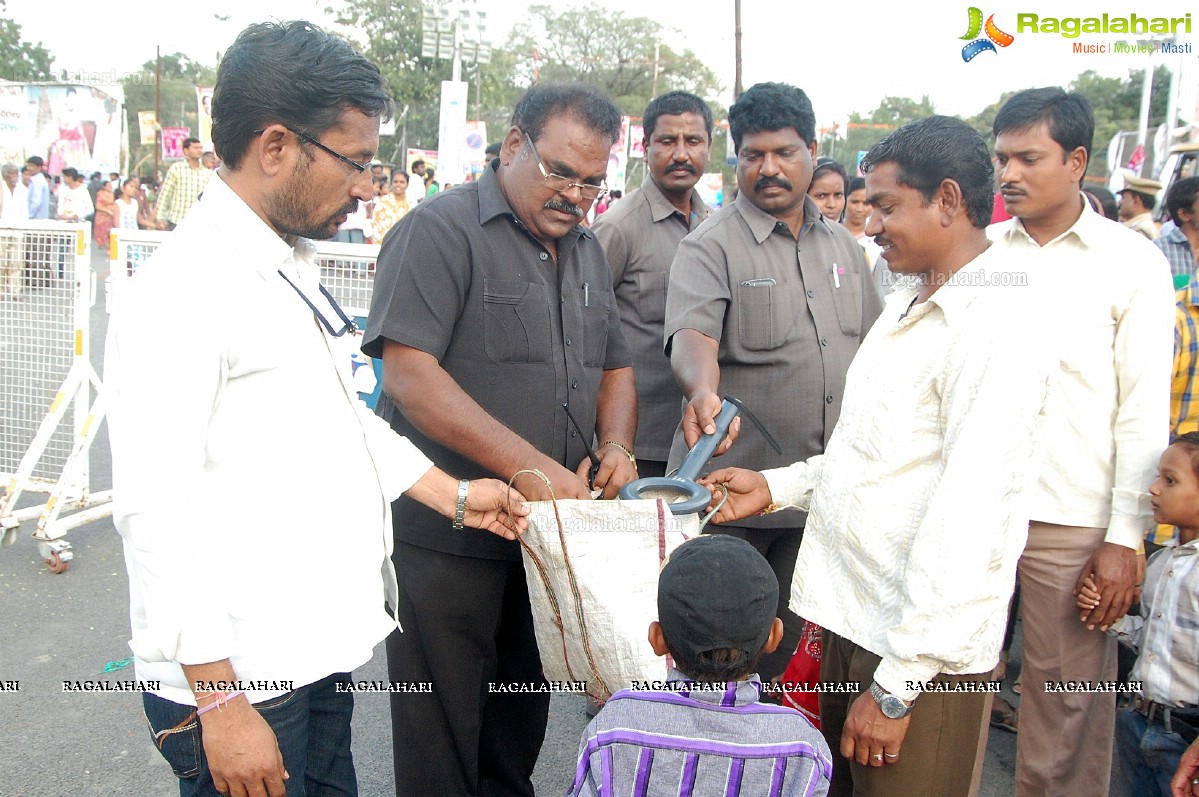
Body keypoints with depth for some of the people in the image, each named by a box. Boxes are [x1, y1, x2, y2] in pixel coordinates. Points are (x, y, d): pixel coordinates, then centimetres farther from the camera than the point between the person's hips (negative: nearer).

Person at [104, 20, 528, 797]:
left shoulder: (290, 268, 10)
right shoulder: (183, 292, -18)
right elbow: (155, 509, -21)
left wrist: (456, 496, 16)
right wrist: (218, 701, -20)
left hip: (319, 655, 8)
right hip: (235, 681, -8)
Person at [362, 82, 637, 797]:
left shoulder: (588, 251, 13)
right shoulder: (442, 230, -11)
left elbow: (615, 368, 19)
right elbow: (409, 375, -22)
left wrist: (616, 446, -2)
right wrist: (529, 467, -27)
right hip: (448, 532, -7)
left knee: (523, 718, 21)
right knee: (444, 731, 6)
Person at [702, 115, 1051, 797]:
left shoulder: (995, 325, -19)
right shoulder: (908, 303, 12)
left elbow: (970, 522, -24)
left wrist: (897, 685, -22)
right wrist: (779, 486, 8)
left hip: (923, 652, -8)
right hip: (854, 615, 9)